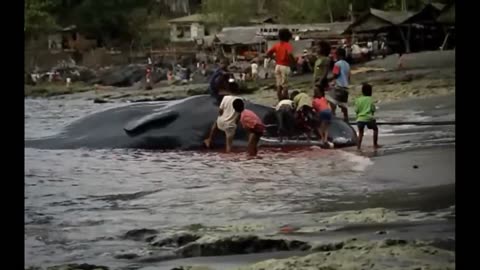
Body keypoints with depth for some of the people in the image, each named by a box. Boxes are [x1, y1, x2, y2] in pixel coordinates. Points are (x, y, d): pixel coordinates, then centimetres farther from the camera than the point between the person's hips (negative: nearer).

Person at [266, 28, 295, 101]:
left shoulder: (276, 45, 7)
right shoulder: (288, 45, -9)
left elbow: (268, 53, 5)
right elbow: (290, 54, -28)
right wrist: (293, 61, -12)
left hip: (277, 66, 5)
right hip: (285, 66, -5)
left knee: (279, 85, 9)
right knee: (285, 86, -1)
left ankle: (280, 101, 11)